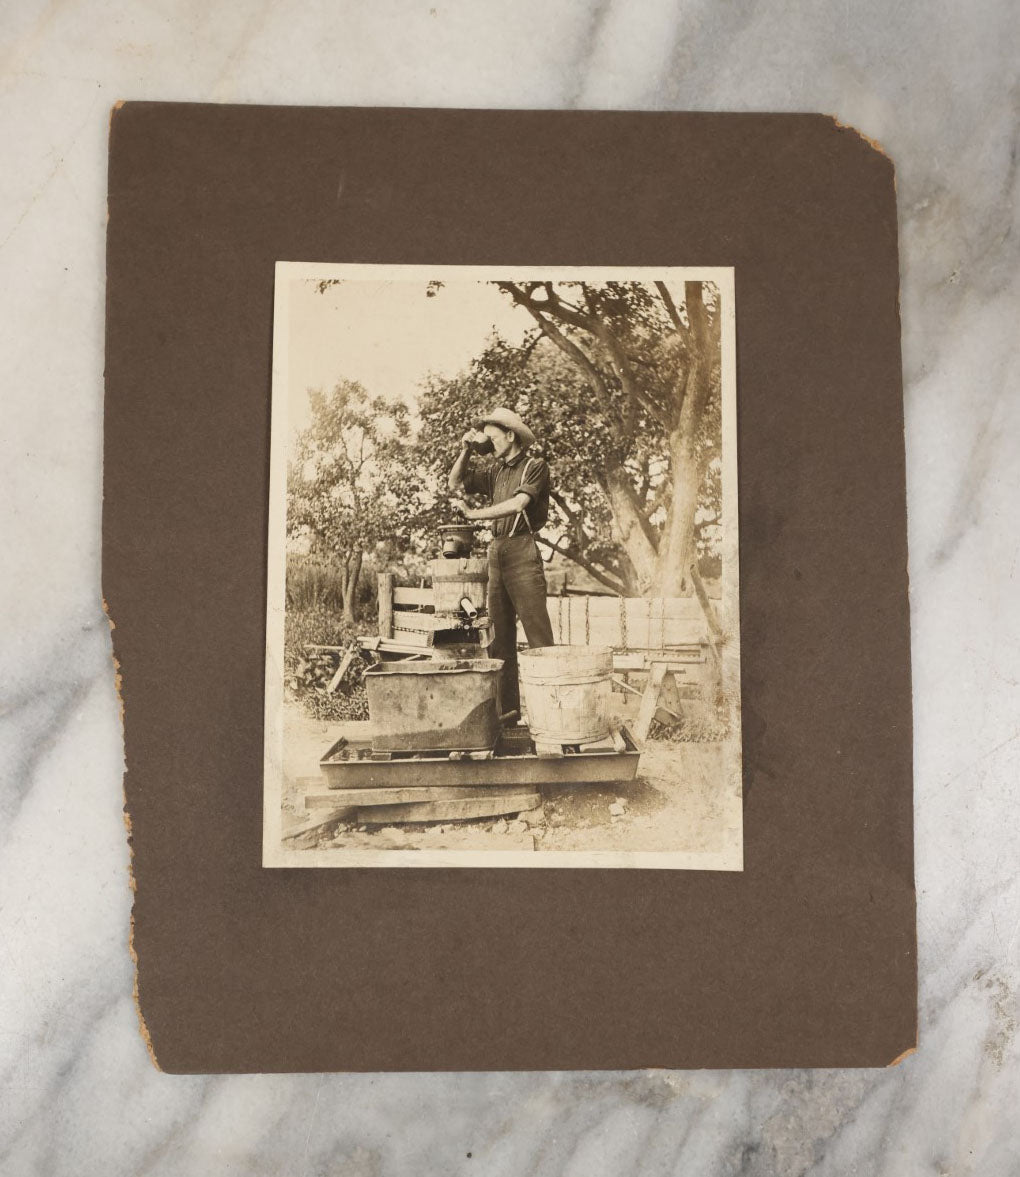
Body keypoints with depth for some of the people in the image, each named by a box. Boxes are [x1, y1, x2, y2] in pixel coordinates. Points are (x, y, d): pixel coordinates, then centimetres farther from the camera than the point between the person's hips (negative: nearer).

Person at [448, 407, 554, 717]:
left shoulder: (534, 467, -3)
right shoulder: (494, 470, 15)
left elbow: (518, 503, -17)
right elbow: (455, 485, 18)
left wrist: (474, 514, -16)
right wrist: (465, 451, 6)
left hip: (523, 550, -7)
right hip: (496, 552, 7)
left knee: (537, 632, -9)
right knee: (500, 634, 7)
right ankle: (507, 705, 12)